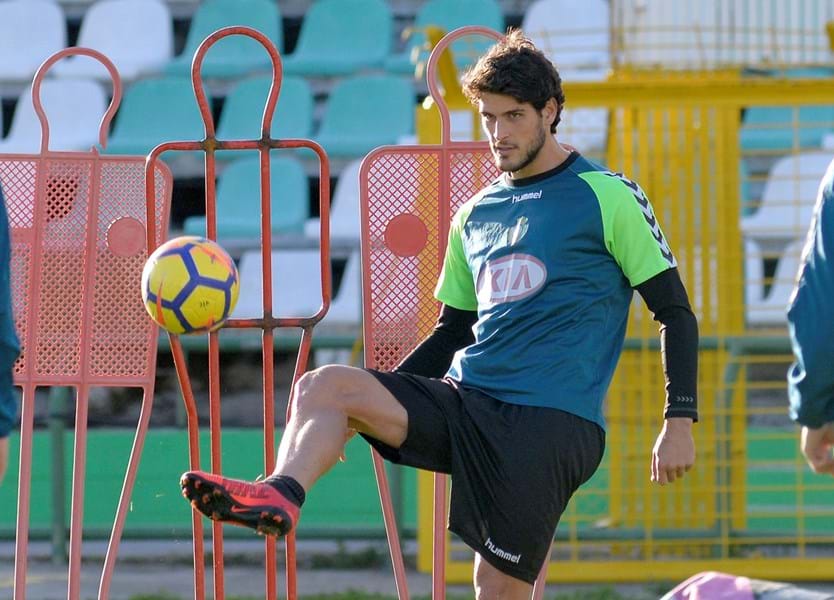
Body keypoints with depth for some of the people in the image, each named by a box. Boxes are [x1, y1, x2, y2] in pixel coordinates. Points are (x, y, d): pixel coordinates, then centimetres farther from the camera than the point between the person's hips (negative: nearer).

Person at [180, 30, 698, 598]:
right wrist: (372, 409, 19)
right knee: (322, 386, -17)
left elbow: (675, 312, 0)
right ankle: (280, 496, -46)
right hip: (464, 400, 6)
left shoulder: (606, 197, 1)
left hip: (551, 422, -6)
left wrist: (680, 422, -9)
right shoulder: (474, 216, 19)